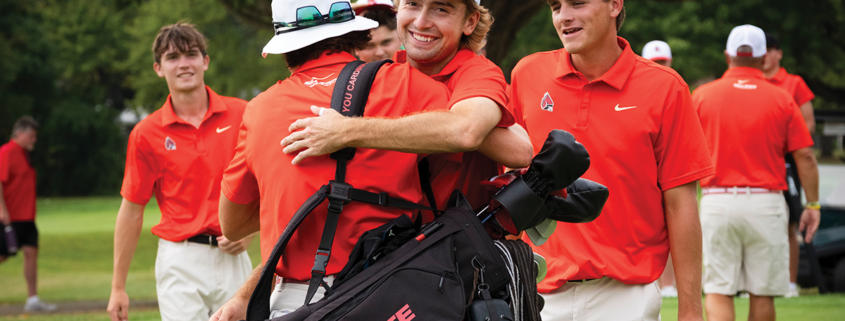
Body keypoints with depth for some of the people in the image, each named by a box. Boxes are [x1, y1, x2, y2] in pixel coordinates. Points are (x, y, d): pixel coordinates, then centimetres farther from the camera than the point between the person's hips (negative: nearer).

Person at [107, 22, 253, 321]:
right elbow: (131, 211, 4)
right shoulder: (146, 133, 0)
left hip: (233, 258, 2)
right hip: (180, 260, -1)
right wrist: (118, 288, 4)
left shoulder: (240, 115, 3)